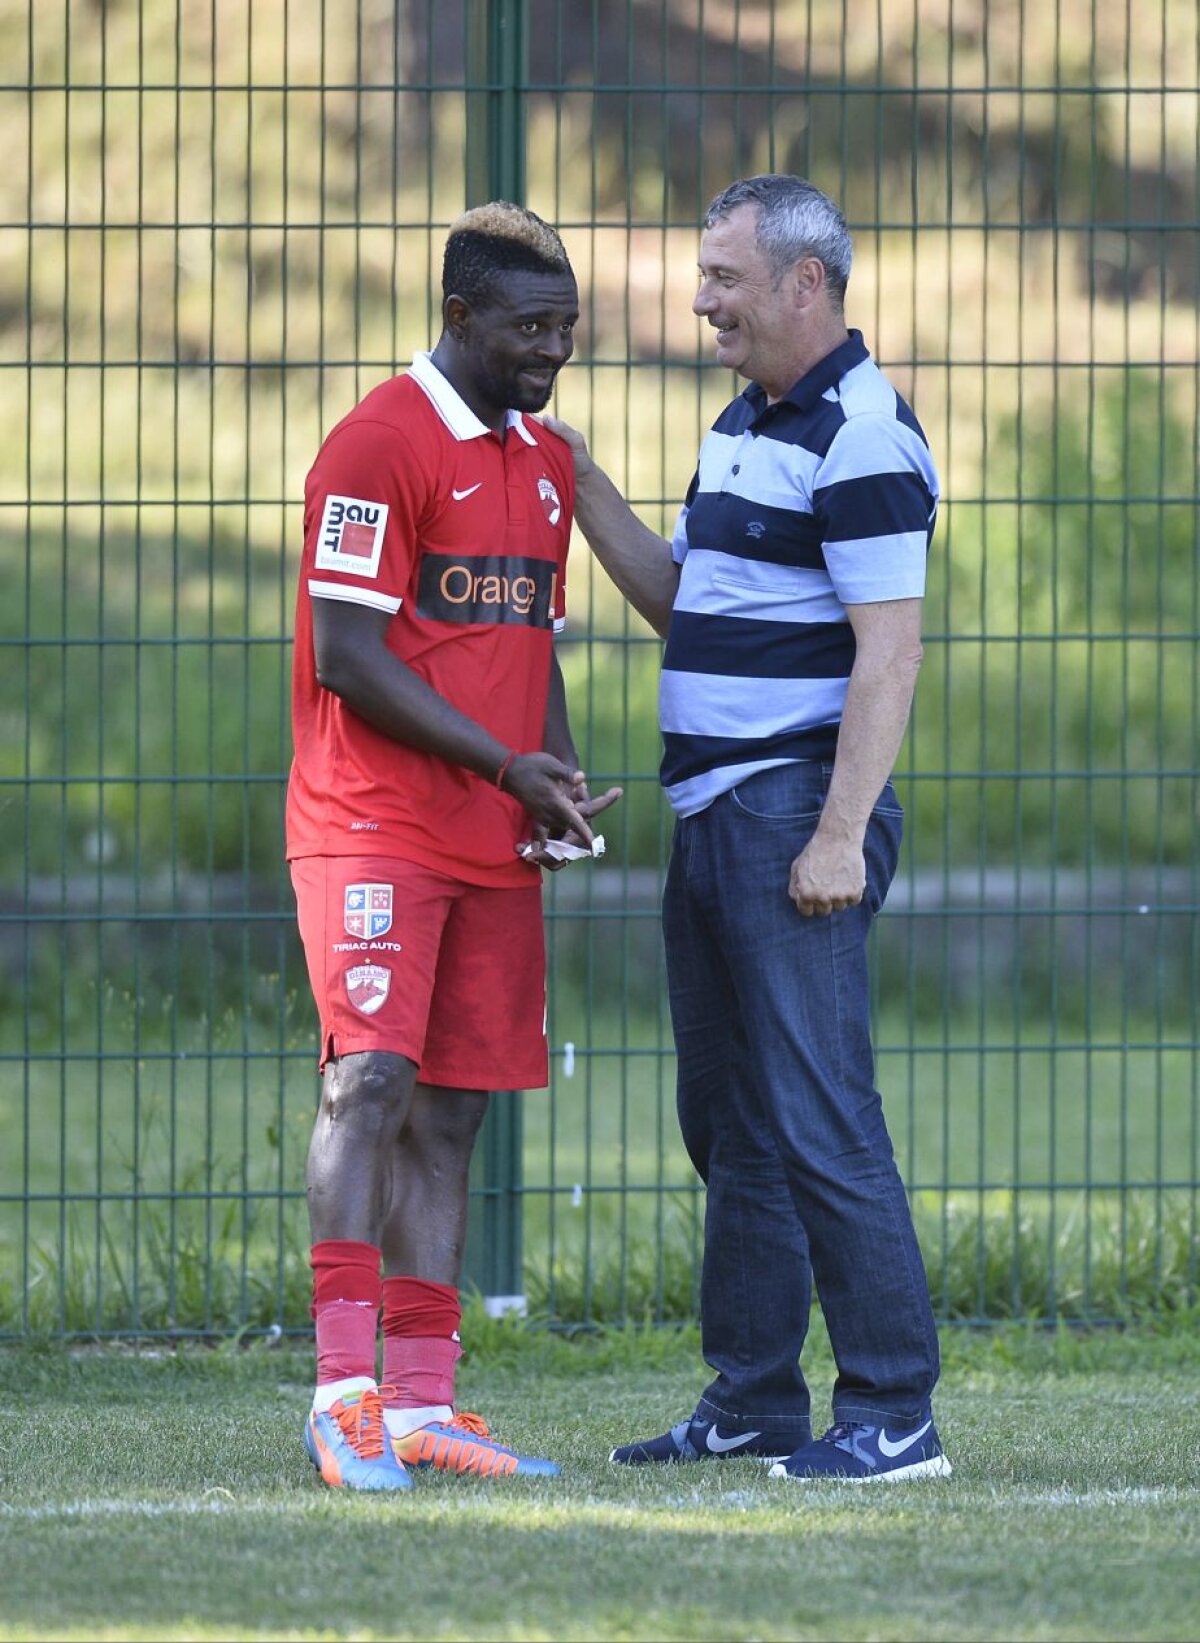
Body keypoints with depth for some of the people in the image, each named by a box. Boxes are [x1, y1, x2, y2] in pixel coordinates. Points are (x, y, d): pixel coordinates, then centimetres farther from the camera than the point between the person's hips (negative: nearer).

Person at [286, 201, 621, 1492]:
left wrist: (562, 782, 6)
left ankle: (421, 1405, 8)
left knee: (451, 1109, 6)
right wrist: (504, 764, -14)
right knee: (371, 1078, -17)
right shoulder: (379, 445, -10)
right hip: (372, 829, -8)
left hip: (492, 847, 8)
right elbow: (346, 658, -14)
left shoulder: (545, 462, 17)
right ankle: (344, 1392, -18)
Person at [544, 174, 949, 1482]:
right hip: (713, 817, 10)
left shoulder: (862, 435, -13)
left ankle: (892, 1413, -10)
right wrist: (583, 490, 12)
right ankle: (750, 1403, 19)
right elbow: (677, 599, 24)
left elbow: (889, 650, -18)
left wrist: (839, 835, -24)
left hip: (797, 810, -10)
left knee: (818, 1118, -11)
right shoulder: (741, 426, 17)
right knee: (730, 1124, 12)